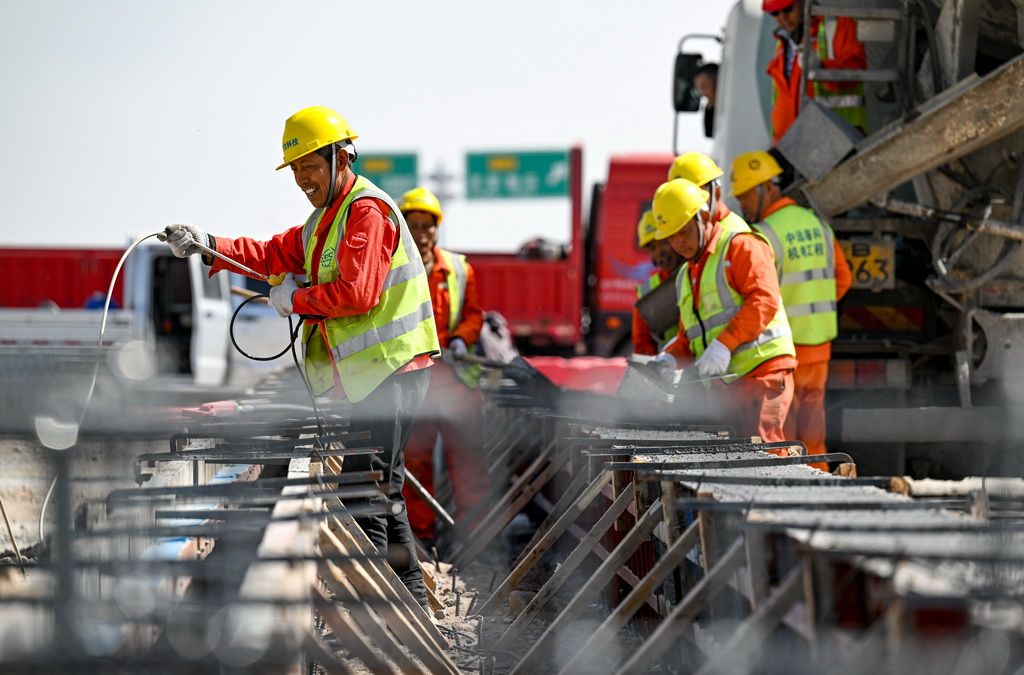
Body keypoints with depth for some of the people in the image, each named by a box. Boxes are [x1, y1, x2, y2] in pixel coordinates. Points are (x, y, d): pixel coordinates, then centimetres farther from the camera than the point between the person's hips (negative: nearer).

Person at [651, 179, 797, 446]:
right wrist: (670, 359, 5)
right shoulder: (685, 277, 26)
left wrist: (724, 344, -24)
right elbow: (689, 338, 28)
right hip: (725, 384, 8)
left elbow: (764, 300, -16)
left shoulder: (740, 247, -1)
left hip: (763, 371, -8)